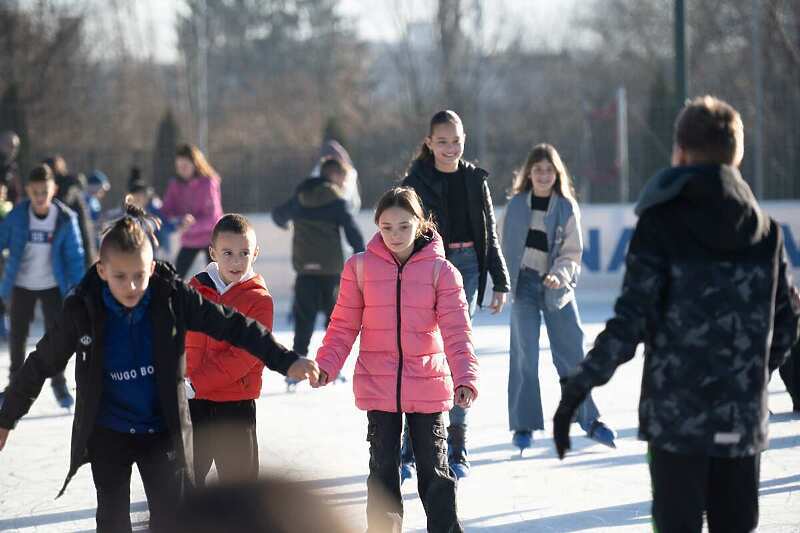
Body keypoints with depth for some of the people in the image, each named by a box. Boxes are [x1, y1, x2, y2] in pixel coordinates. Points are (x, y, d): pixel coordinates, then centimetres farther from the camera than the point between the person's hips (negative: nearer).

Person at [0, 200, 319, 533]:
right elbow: (42, 364, -3)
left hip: (164, 431, 0)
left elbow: (231, 325, -11)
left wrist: (286, 361, -18)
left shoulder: (173, 297, -15)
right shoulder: (81, 310, -15)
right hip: (107, 435, 0)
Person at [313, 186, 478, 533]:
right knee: (383, 468, 9)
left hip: (428, 385, -1)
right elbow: (344, 326, 2)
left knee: (433, 469, 7)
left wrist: (465, 378, -22)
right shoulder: (361, 267, -2)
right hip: (377, 385, 1)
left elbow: (456, 331, -10)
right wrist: (325, 366, -11)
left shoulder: (440, 270, -5)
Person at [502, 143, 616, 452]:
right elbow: (507, 246, 8)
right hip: (524, 284, 0)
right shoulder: (517, 205, 3)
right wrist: (505, 284, 3)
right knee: (525, 354, -4)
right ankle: (523, 425, 3)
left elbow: (572, 252, -1)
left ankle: (589, 419, 14)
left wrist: (559, 275, -18)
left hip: (557, 286, 0)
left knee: (571, 353, 3)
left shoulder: (567, 207, 1)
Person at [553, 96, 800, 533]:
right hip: (744, 417, 4)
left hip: (676, 414, -4)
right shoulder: (764, 228, 7)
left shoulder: (662, 223, -6)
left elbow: (630, 322, -12)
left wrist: (575, 390, -7)